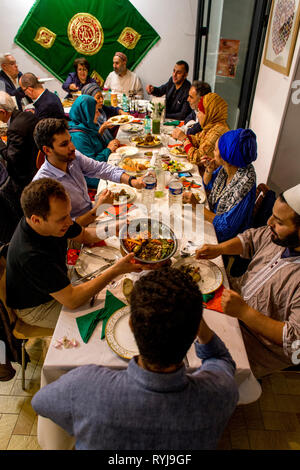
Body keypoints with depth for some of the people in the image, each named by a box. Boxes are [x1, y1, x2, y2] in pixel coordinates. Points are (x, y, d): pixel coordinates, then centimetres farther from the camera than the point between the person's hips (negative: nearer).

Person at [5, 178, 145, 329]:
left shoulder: (54, 218, -17)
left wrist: (113, 229, -17)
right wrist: (115, 270, -38)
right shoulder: (30, 255, -41)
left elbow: (84, 235, 2)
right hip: (35, 308, -7)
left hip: (59, 283, 8)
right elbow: (71, 301, -36)